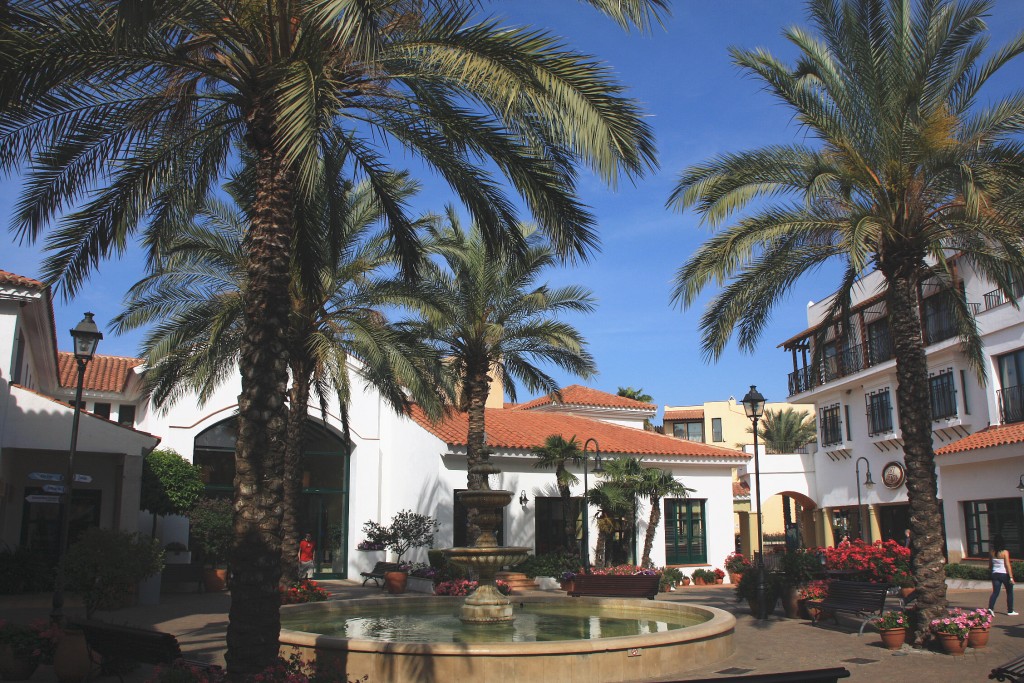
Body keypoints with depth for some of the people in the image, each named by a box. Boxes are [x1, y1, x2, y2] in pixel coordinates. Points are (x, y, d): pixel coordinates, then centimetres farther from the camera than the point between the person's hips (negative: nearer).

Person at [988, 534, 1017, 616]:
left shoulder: (991, 552, 2)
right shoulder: (1005, 552, -13)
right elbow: (1008, 565, -14)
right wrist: (1011, 577, -12)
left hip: (995, 574, 4)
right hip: (1005, 574, -4)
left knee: (995, 592, 3)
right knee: (1009, 593, 14)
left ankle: (990, 608, -17)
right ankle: (1010, 611, 20)